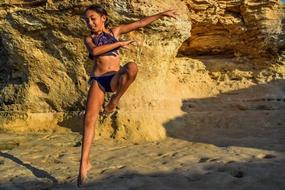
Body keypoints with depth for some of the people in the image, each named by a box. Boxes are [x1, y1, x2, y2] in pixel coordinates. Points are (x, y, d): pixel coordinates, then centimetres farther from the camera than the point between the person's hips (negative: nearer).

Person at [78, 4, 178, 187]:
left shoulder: (115, 31, 14)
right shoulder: (89, 39, 13)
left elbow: (140, 23, 12)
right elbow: (94, 51, -11)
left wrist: (162, 14, 10)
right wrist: (119, 44, -11)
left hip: (115, 78, 0)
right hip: (97, 80, 1)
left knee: (132, 67, -35)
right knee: (89, 119, -12)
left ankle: (115, 100, -13)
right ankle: (84, 163, -5)